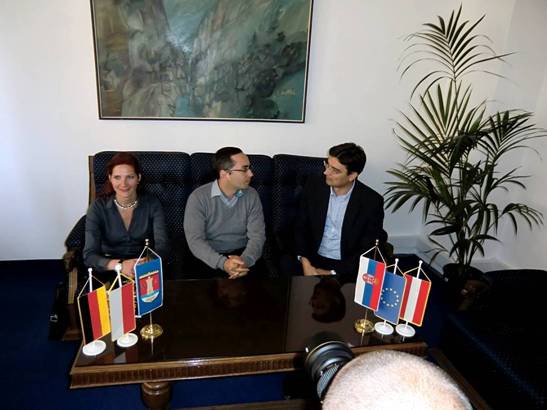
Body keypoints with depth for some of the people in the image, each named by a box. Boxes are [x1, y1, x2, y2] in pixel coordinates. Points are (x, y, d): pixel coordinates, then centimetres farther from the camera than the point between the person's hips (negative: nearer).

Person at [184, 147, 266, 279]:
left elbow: (257, 235, -8)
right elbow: (195, 240, -17)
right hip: (210, 257, -2)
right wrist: (222, 263, -32)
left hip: (242, 254, 2)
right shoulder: (198, 197, -12)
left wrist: (245, 260, -29)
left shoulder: (251, 195, -3)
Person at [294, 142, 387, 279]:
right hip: (313, 260, 2)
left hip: (347, 267, -1)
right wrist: (305, 263, -13)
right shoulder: (313, 187, -3)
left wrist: (333, 273, -17)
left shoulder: (371, 201, -10)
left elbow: (368, 251, -9)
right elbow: (300, 227, 3)